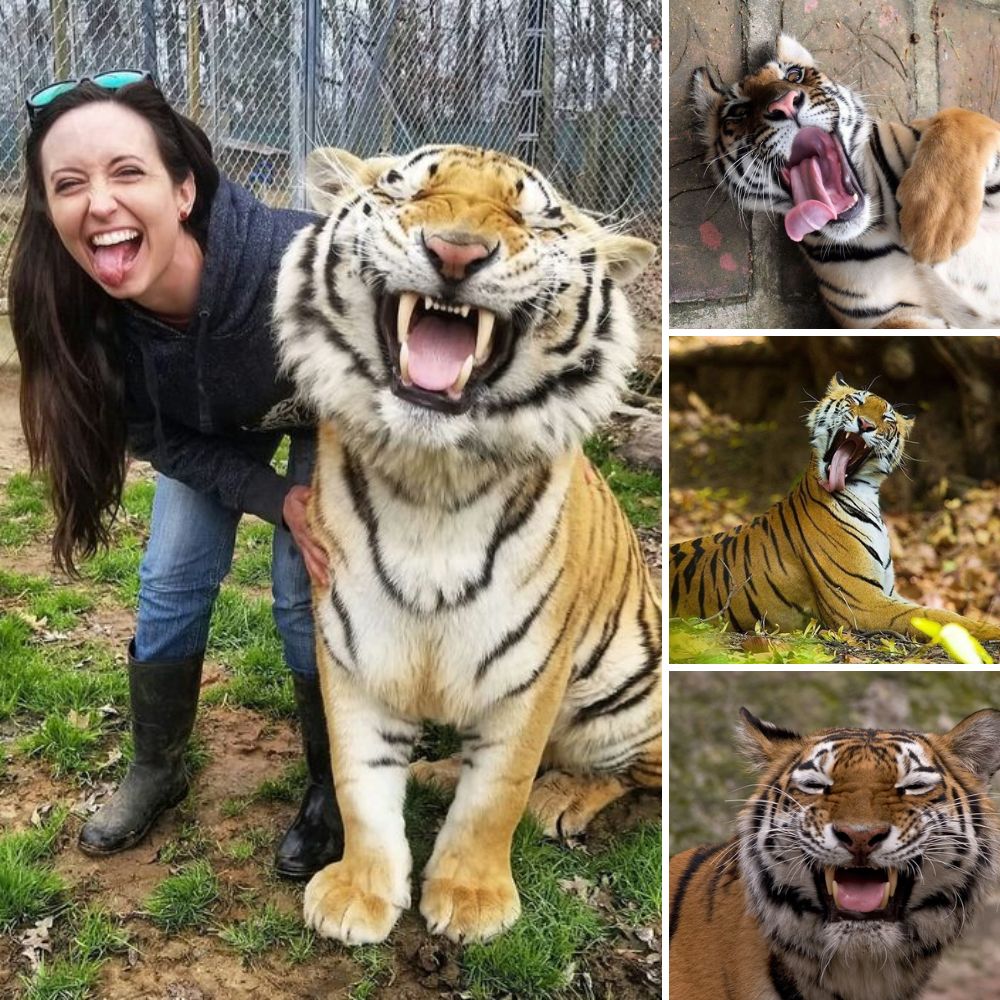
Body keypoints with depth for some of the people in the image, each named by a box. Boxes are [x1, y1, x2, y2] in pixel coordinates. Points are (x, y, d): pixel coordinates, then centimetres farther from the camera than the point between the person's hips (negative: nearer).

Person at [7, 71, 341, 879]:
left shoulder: (296, 260, -43)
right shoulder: (81, 310, -29)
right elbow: (160, 438, -15)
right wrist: (278, 500, -26)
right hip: (210, 430, 3)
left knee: (309, 593, -7)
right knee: (170, 584, 2)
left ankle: (331, 784, 17)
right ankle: (156, 770, 26)